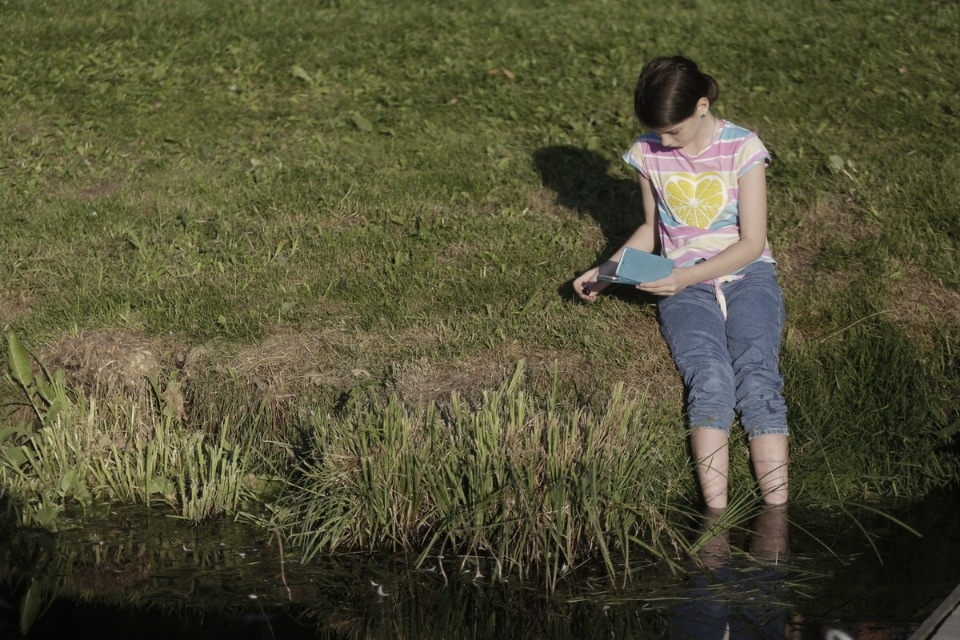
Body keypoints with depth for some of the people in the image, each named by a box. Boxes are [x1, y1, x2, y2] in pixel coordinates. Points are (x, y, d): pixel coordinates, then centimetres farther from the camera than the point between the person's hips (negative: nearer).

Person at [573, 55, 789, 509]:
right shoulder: (648, 153, 3)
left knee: (756, 373, -28)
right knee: (709, 377, -28)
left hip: (746, 274, -1)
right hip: (683, 285, 1)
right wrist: (607, 270, 3)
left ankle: (776, 515, -40)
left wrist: (687, 275, -18)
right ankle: (716, 518, -45)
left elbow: (752, 242, -7)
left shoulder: (743, 149, -7)